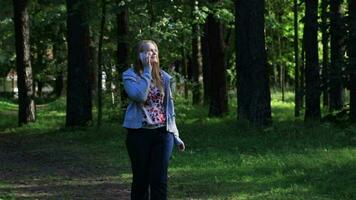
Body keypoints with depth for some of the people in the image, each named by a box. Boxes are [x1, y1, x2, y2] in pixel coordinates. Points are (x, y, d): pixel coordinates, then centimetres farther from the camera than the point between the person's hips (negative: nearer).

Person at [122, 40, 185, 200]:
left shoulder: (164, 77, 10)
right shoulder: (130, 75, -2)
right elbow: (139, 96, -20)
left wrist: (175, 135, 13)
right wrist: (147, 70, -14)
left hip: (162, 133, 3)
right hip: (139, 133, -3)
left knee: (160, 181, 0)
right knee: (141, 180, 3)